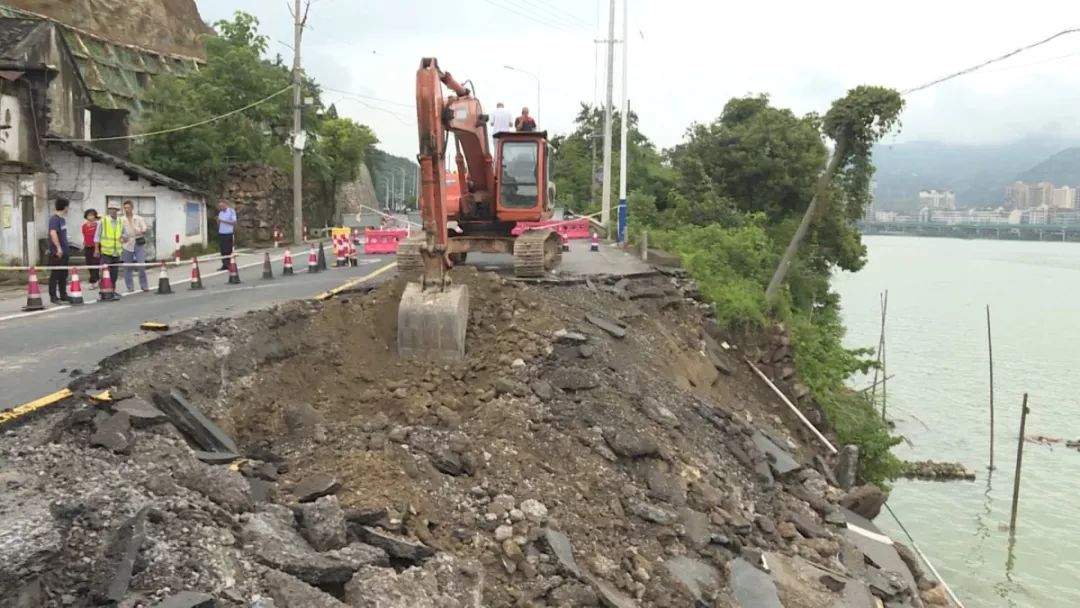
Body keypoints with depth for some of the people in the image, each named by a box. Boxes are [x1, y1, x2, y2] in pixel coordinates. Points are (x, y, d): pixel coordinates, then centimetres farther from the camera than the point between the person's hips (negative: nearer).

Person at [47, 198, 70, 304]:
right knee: (55, 275, -3)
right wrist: (58, 248, -25)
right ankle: (53, 296, 2)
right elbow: (53, 233, -24)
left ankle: (63, 295, 21)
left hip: (64, 251, 9)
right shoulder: (54, 219, -13)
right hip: (56, 252, -9)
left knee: (64, 275, 13)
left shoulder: (63, 219, 14)